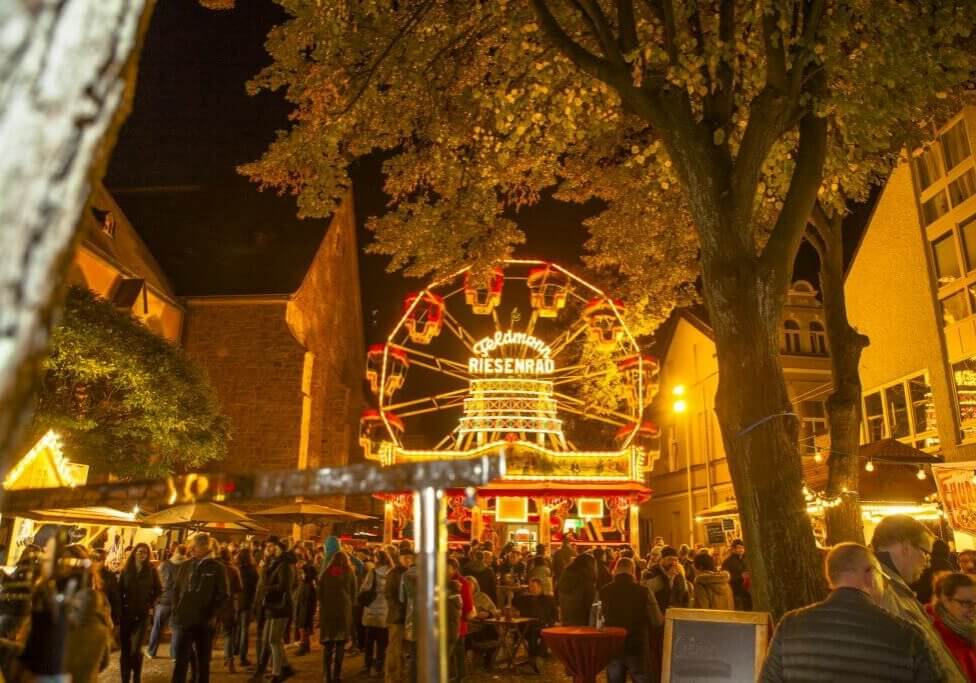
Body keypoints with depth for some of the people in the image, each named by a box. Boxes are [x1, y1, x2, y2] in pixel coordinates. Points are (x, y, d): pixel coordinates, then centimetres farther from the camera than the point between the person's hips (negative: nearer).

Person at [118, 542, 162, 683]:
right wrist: (120, 608, -4)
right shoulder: (126, 570, 1)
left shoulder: (151, 570, -1)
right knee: (124, 648, 5)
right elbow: (119, 591, 2)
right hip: (126, 613, 2)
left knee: (135, 649, -8)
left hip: (142, 614, -2)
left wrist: (151, 605, -2)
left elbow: (158, 590, 7)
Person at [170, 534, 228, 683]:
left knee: (203, 663, 10)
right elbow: (176, 590, 14)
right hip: (183, 620, 3)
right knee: (180, 662, 4)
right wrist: (176, 610, 4)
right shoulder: (185, 566, 7)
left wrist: (210, 614, -11)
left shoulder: (216, 568, -4)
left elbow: (222, 595, -3)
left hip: (204, 623, -2)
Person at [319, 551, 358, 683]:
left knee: (328, 645, 7)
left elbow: (320, 594, 13)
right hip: (344, 610, -1)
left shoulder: (325, 573, 10)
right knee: (340, 644, 2)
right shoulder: (349, 573, 5)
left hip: (327, 610, 2)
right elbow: (354, 594, 7)